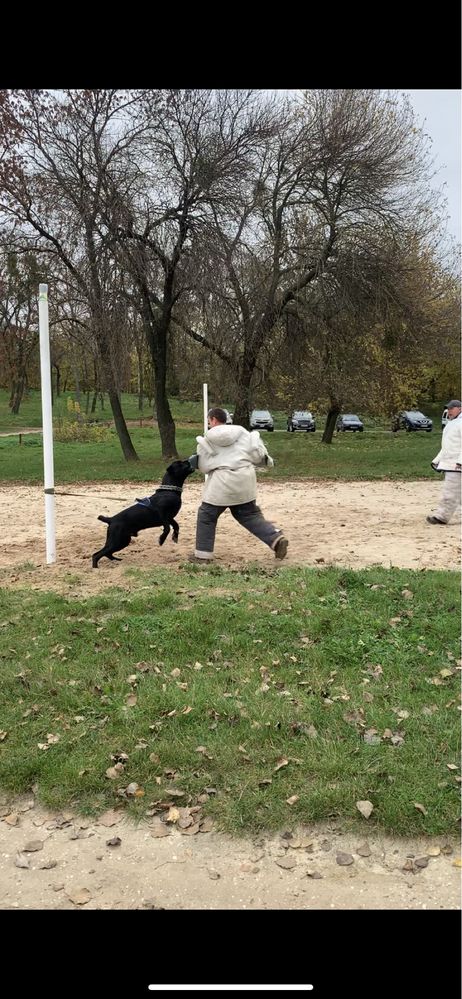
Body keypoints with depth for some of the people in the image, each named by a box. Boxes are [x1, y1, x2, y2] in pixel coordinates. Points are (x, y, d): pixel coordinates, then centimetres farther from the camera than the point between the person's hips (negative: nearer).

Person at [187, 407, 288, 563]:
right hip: (244, 480, 4)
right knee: (250, 515, 16)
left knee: (206, 516, 10)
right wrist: (265, 460, 27)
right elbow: (256, 452, 6)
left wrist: (195, 461, 26)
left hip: (223, 482, -4)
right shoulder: (242, 432, 8)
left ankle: (203, 555, 11)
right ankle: (277, 538, 1)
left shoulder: (208, 438, 1)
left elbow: (204, 466, 4)